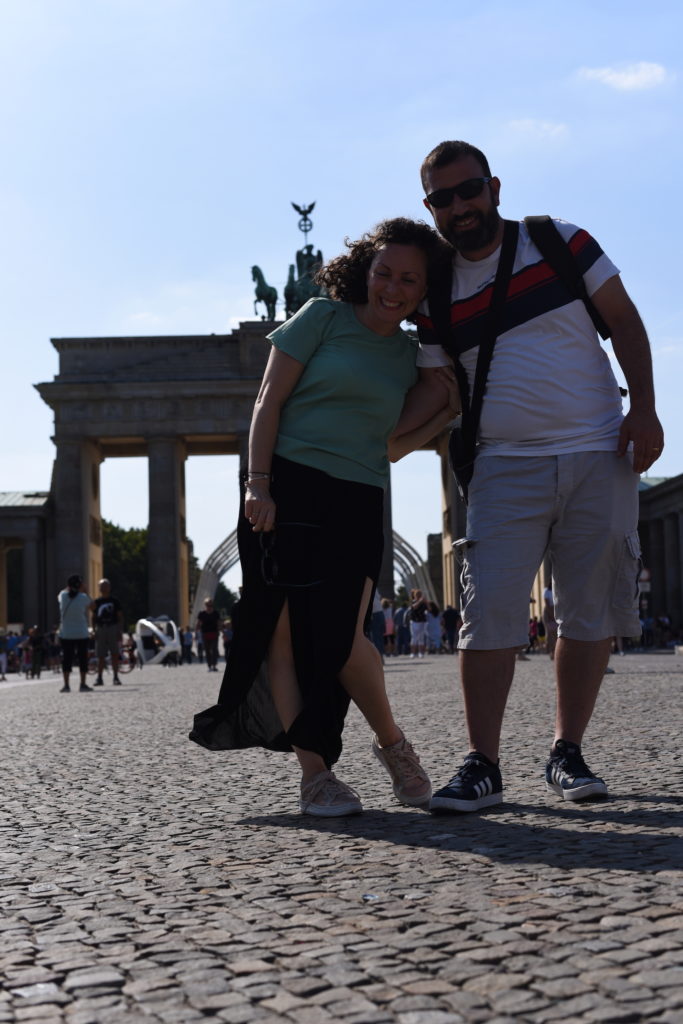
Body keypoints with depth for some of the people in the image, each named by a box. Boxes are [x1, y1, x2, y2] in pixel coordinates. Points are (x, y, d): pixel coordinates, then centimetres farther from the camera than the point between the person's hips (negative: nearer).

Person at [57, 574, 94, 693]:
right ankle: (83, 684, 5)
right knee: (82, 658, 5)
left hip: (65, 634, 2)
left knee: (67, 658, 5)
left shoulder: (63, 596, -3)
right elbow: (91, 606, 11)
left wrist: (69, 588, 19)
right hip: (82, 634, -2)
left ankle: (66, 684, 2)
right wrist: (83, 591, 10)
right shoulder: (83, 597, -9)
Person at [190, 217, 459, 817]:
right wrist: (259, 485, -11)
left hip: (358, 502, 2)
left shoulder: (411, 357, 14)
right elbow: (269, 402, -2)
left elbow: (389, 447, 14)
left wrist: (447, 412, 4)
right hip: (288, 487, -2)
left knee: (343, 639, -10)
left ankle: (392, 743, 12)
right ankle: (314, 772, -1)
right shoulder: (323, 318, 2)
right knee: (285, 628, -6)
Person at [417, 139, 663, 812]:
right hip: (506, 468, 0)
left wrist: (643, 406, -4)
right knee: (489, 611, -11)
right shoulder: (435, 295, 5)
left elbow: (622, 319, 7)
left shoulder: (560, 242, 3)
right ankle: (481, 766, -5)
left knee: (590, 612, 3)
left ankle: (567, 755, 14)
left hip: (600, 454, 0)